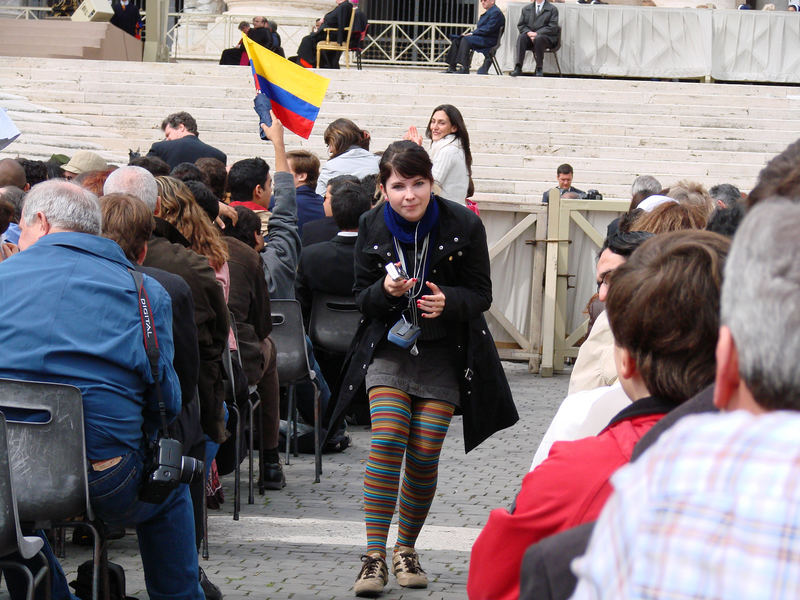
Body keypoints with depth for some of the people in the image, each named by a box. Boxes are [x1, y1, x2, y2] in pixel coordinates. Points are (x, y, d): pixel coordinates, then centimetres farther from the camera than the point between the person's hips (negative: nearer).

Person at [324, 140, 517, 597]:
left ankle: (406, 549, 18)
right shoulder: (372, 227, -3)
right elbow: (362, 297, 2)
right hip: (390, 348, 1)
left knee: (424, 456, -4)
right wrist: (386, 291, -20)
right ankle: (375, 557, -15)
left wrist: (447, 301, -24)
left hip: (444, 354, 0)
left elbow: (481, 294, -4)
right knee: (387, 440, -16)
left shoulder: (463, 225, -9)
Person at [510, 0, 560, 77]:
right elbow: (520, 25, 13)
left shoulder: (552, 9, 6)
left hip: (547, 37, -3)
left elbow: (552, 27, -5)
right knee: (521, 37, -29)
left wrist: (537, 34, -17)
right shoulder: (526, 8, 19)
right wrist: (528, 32, -10)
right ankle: (518, 68, -39)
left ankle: (539, 69, -30)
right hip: (529, 36, 3)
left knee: (538, 38, -37)